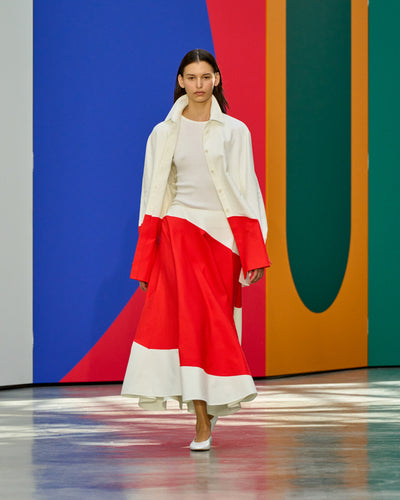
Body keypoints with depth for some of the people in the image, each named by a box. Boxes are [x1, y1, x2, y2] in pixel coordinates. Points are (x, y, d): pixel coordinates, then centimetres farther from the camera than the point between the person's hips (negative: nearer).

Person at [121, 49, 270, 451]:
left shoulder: (234, 131, 5)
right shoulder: (164, 134, 7)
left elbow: (246, 191, 2)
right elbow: (154, 196, 7)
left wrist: (254, 254, -5)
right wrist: (144, 263, 3)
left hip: (223, 235, 1)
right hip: (179, 231, -1)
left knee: (215, 321, 3)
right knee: (192, 317, -11)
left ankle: (209, 401, 25)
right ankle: (202, 421, -10)